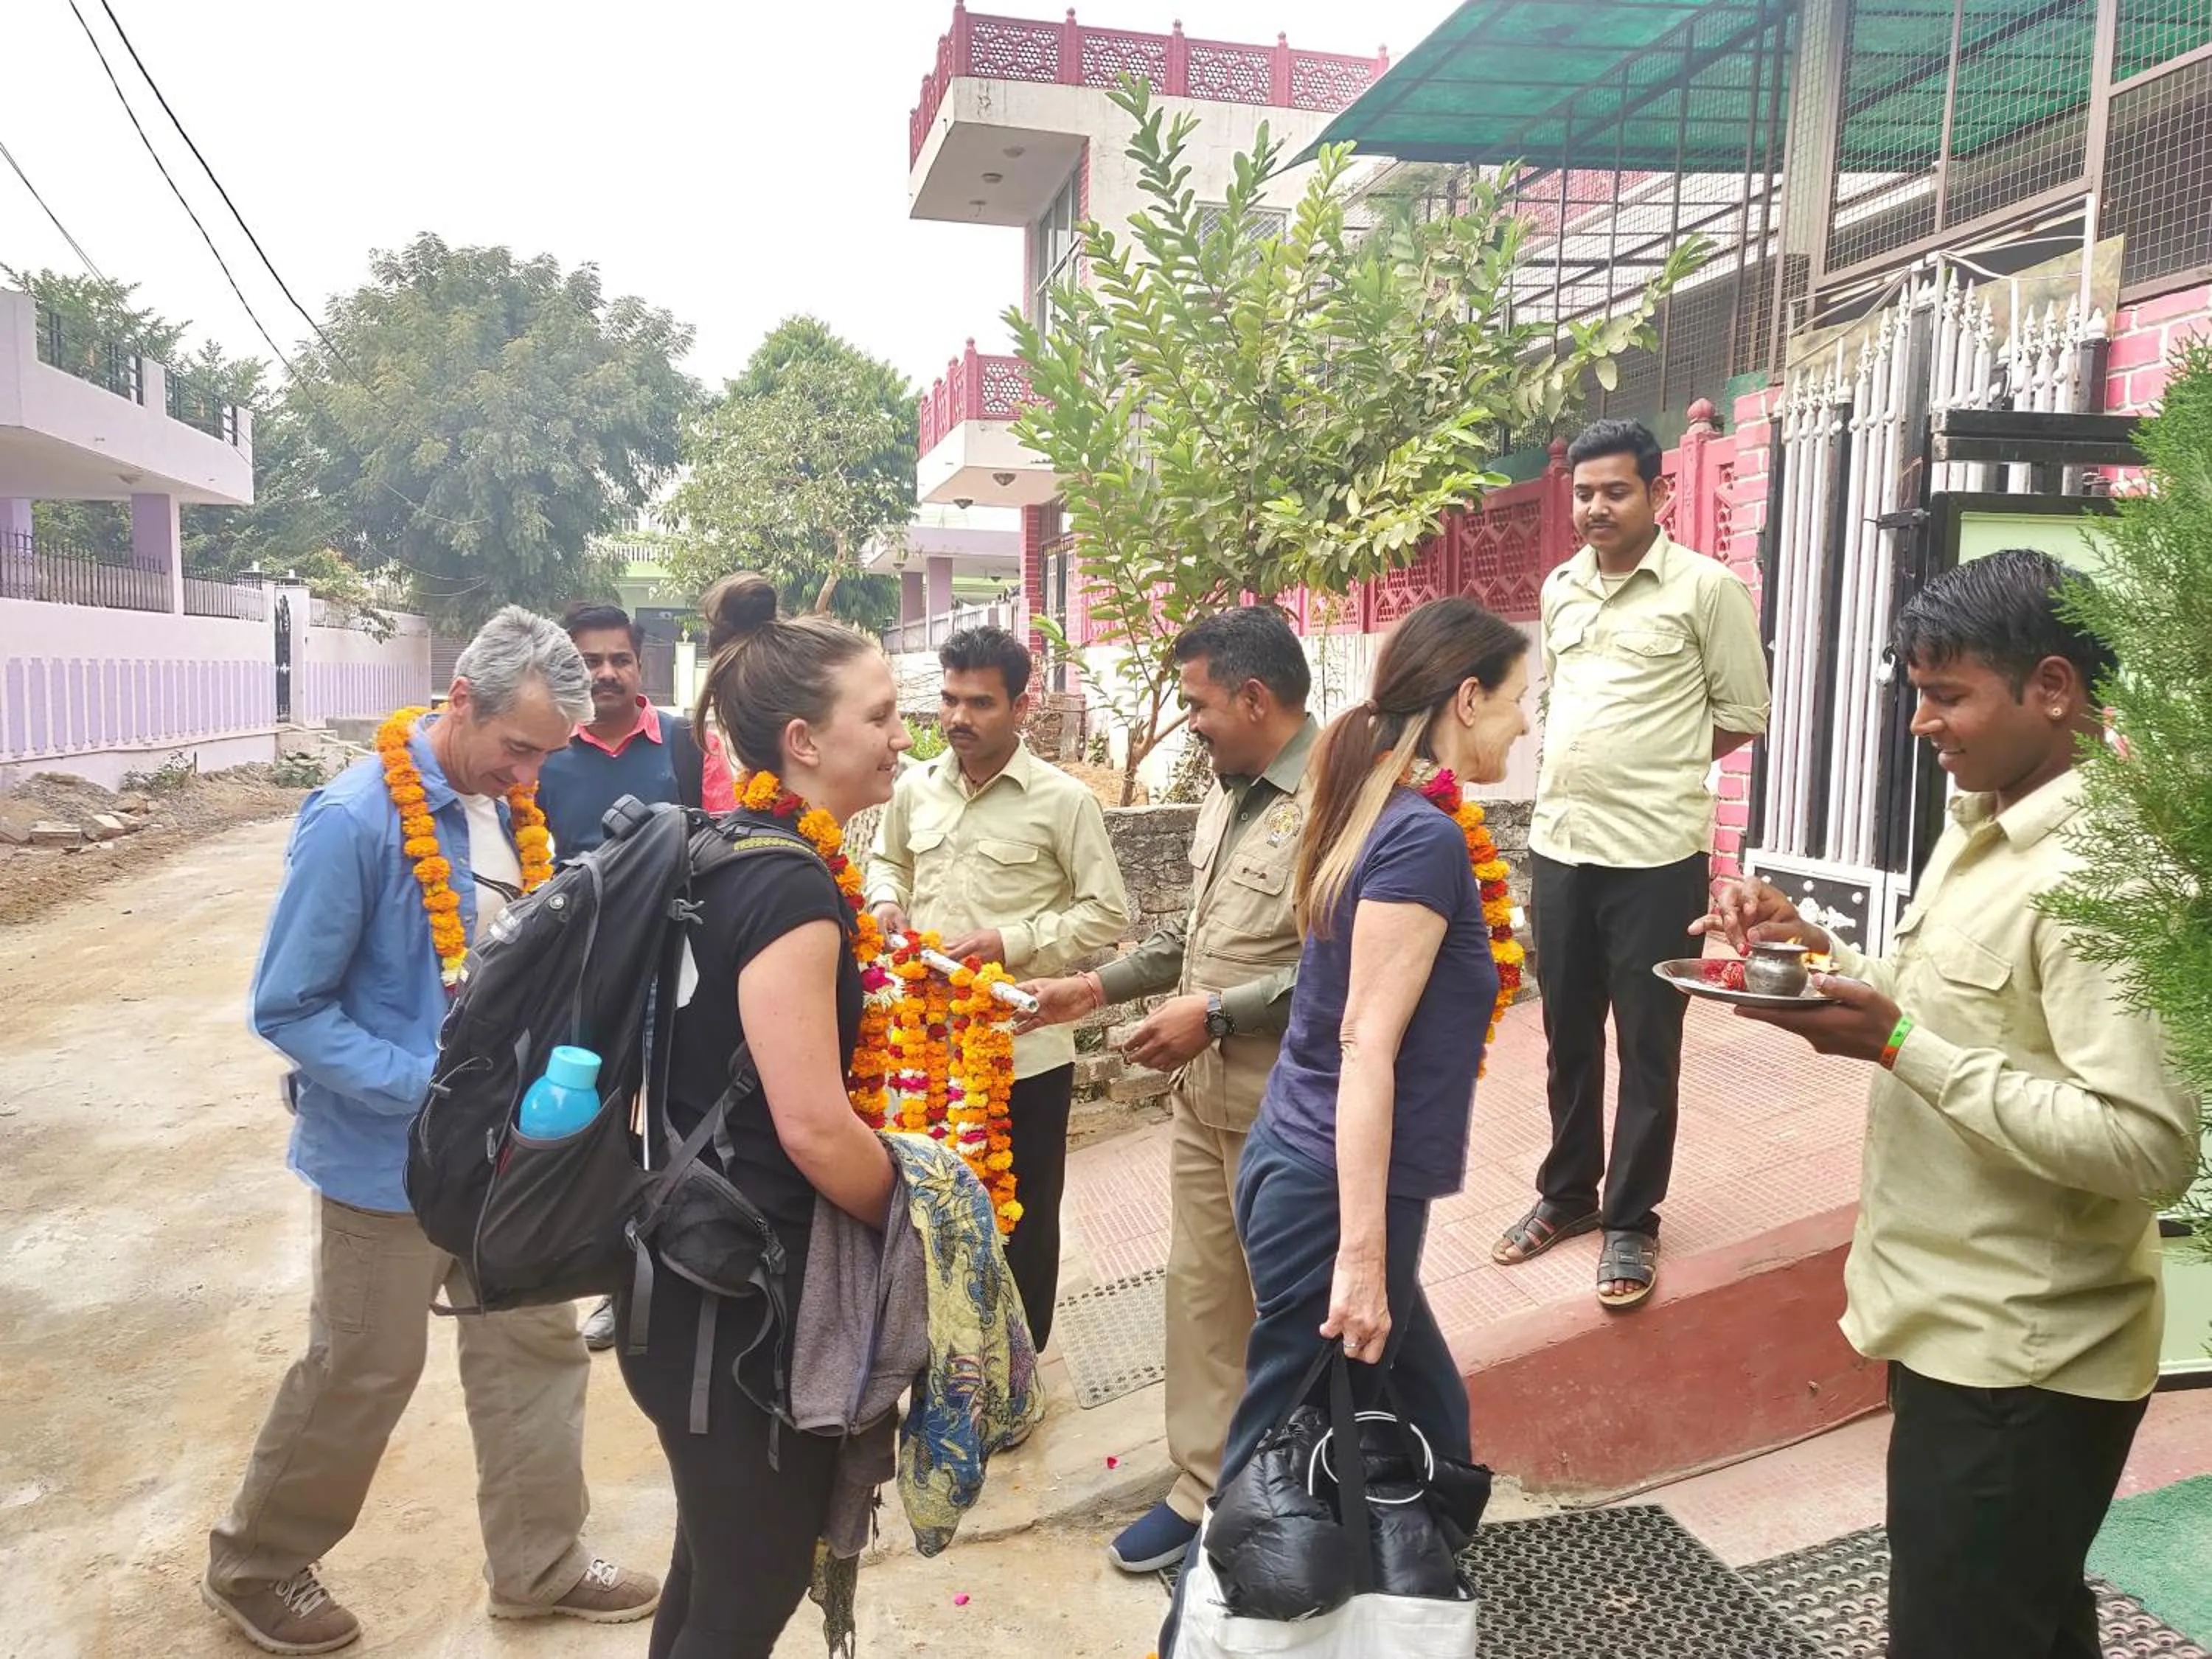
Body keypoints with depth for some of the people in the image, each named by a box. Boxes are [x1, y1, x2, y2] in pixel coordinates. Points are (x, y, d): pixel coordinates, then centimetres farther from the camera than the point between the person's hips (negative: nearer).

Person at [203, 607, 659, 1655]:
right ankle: (254, 1566, 38)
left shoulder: (505, 812, -1)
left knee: (536, 1346, 14)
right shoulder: (357, 818, -23)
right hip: (390, 1157, -6)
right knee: (361, 1375, 11)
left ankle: (540, 1565, 33)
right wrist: (437, 1091, -25)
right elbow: (289, 1009, -19)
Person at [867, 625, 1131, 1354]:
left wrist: (1012, 944, -19)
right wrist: (888, 901, 1)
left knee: (1023, 1214, 12)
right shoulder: (914, 788, 5)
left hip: (1025, 1045, -4)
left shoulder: (1063, 800, -10)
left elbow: (1107, 912, -9)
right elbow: (887, 859, 24)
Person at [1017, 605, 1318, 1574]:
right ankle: (1204, 1487, 32)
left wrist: (1218, 1013, -22)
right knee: (1200, 1294, 16)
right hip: (1202, 1094, 8)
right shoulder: (1227, 793, 10)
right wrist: (1097, 987, 13)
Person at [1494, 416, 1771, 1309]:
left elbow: (1743, 714, -1)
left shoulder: (1708, 587, -6)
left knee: (1647, 1047, 6)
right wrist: (1597, 763, 8)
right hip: (1557, 842, 5)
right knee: (1567, 1036, 16)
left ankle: (1631, 1221, 21)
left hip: (1654, 852, -5)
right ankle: (1567, 1194, 33)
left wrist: (1656, 766, 2)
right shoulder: (1559, 589, 11)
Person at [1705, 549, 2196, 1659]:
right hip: (1963, 1324, 9)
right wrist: (1823, 958, 1)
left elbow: (2148, 1146, -28)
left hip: (2016, 1365, -9)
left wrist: (1899, 1047, -28)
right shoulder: (1984, 829, 7)